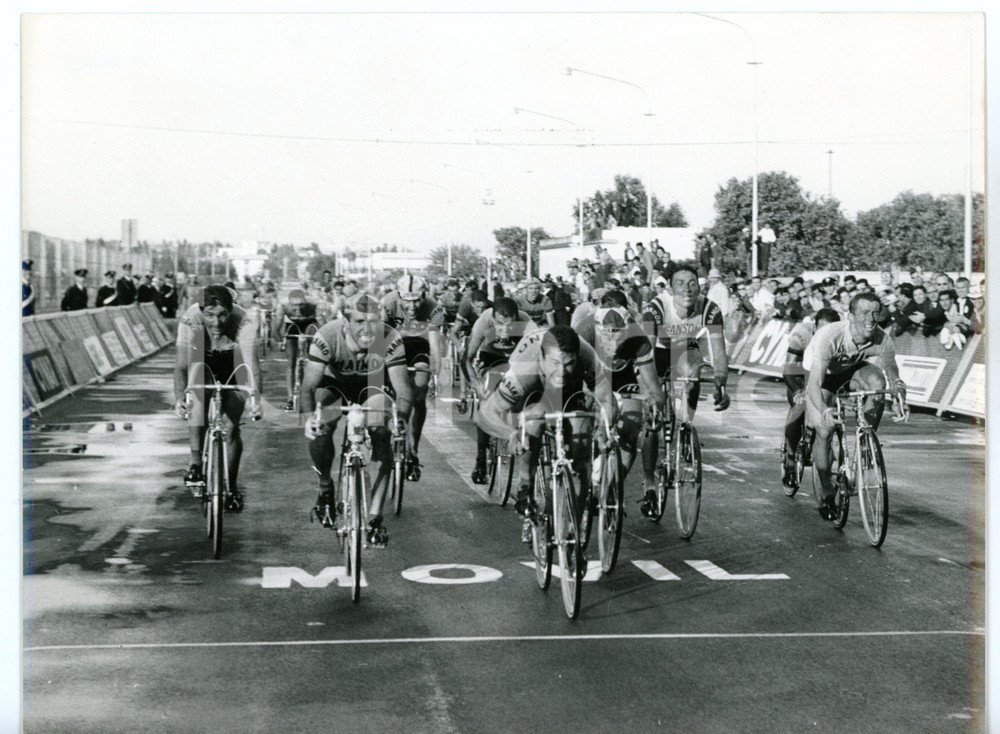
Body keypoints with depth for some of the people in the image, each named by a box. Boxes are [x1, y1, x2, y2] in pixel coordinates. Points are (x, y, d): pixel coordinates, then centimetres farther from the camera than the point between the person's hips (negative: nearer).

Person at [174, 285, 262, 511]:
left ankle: (232, 487, 13)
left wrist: (255, 398, -58)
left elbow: (251, 363, -42)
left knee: (232, 427, -9)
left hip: (233, 365, 0)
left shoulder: (244, 322, -35)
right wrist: (179, 398, -52)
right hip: (203, 362, 0)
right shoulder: (189, 321, -33)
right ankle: (196, 464, -26)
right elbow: (181, 364, -36)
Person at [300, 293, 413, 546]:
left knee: (382, 436, -22)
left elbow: (402, 387, -32)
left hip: (374, 384, 0)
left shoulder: (391, 340, -31)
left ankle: (375, 516, -14)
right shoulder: (327, 336, -33)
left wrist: (401, 418, -52)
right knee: (319, 432, -25)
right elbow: (309, 383, -34)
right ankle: (325, 487, 7)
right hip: (335, 383, 0)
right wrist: (309, 416, -53)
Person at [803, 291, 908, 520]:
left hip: (854, 369, 3)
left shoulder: (882, 340, -28)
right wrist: (824, 410, -63)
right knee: (824, 432, -15)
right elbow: (814, 383, -44)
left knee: (877, 380, -32)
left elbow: (894, 377, -23)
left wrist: (899, 398, -46)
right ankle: (826, 494, 4)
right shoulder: (829, 336, -39)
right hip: (823, 373, -3)